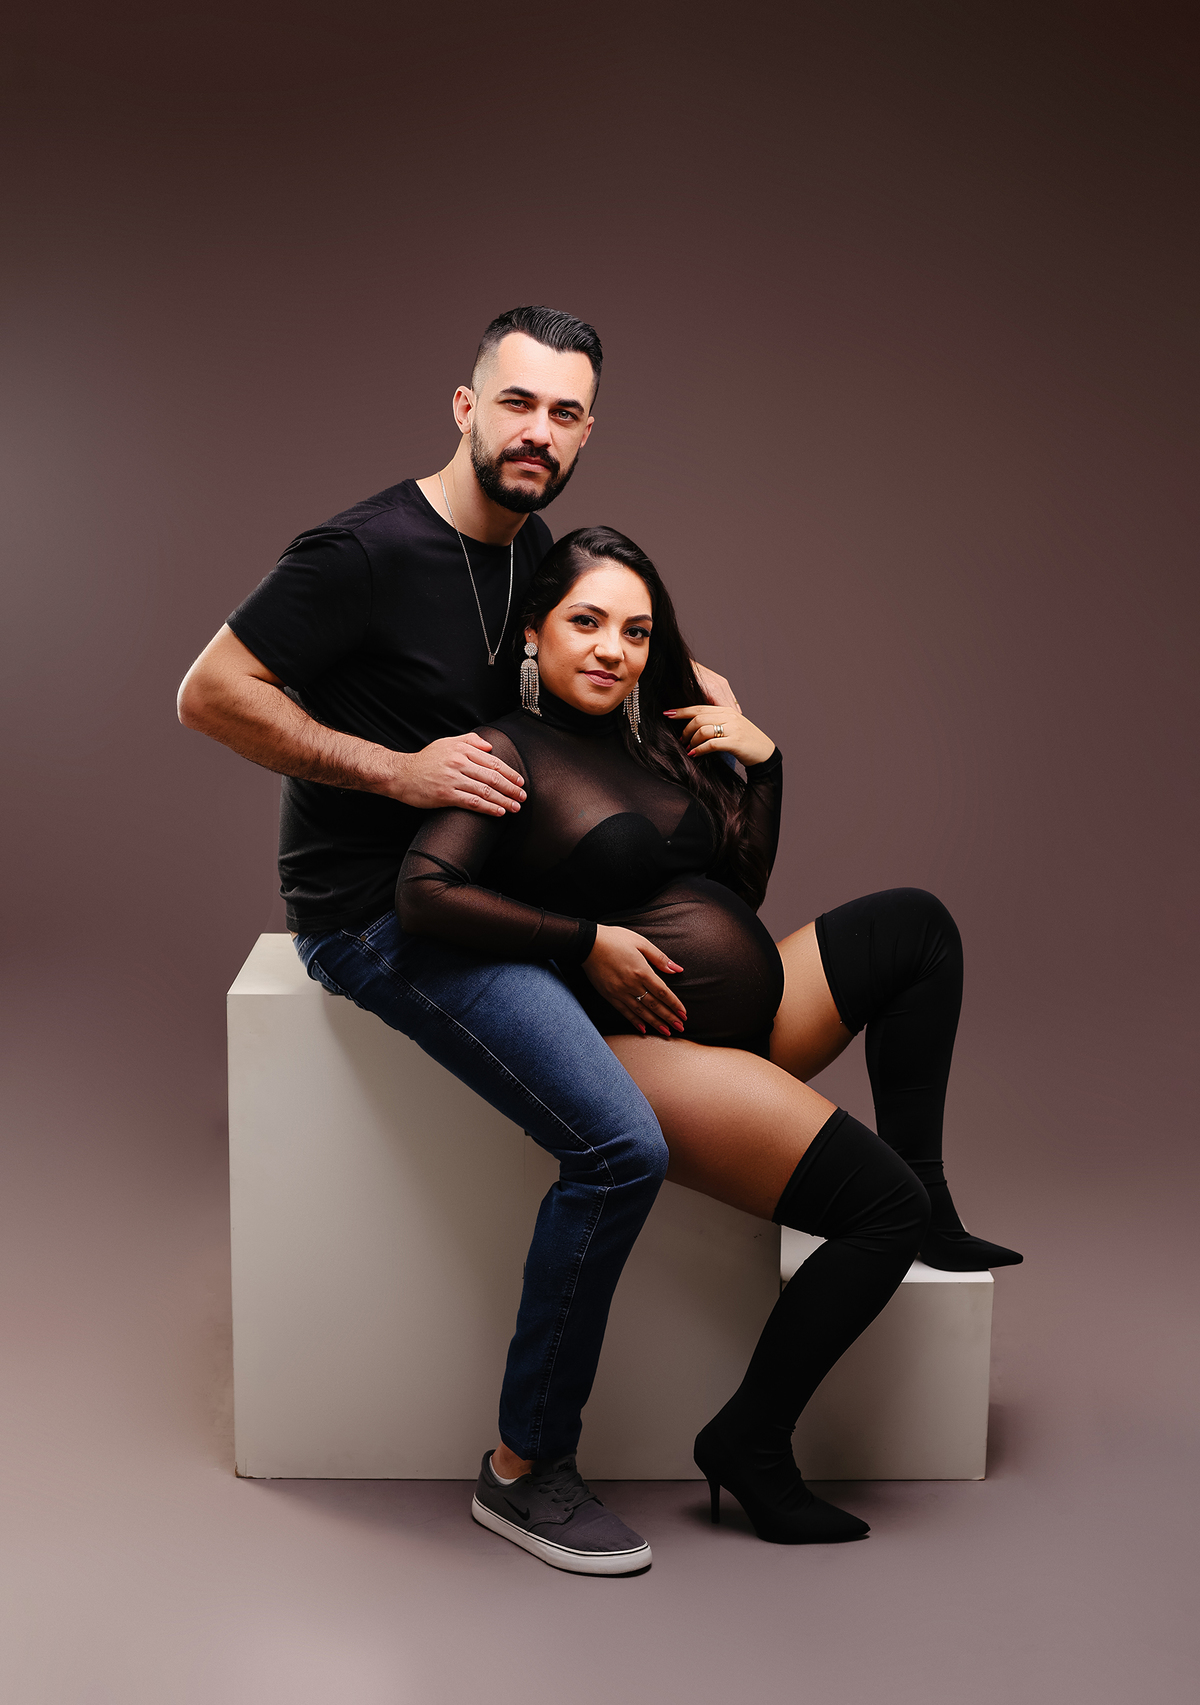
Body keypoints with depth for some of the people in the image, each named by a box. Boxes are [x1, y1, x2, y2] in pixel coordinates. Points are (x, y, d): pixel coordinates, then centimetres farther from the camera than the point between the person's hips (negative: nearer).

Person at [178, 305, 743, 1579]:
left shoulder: (529, 547, 9)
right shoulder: (370, 550, -17)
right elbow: (210, 694, -16)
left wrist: (682, 672, 10)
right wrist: (400, 769, -21)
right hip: (378, 913, -9)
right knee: (620, 1145, -22)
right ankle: (526, 1462, -2)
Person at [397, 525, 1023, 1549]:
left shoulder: (650, 737, 15)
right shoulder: (512, 752, -7)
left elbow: (743, 890, 18)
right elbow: (423, 894, -22)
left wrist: (762, 763, 6)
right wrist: (590, 943, -20)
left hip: (758, 1015, 9)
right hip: (644, 1048, -8)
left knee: (914, 921, -1)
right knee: (880, 1202, -16)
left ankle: (928, 1205, 3)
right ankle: (750, 1445, 3)